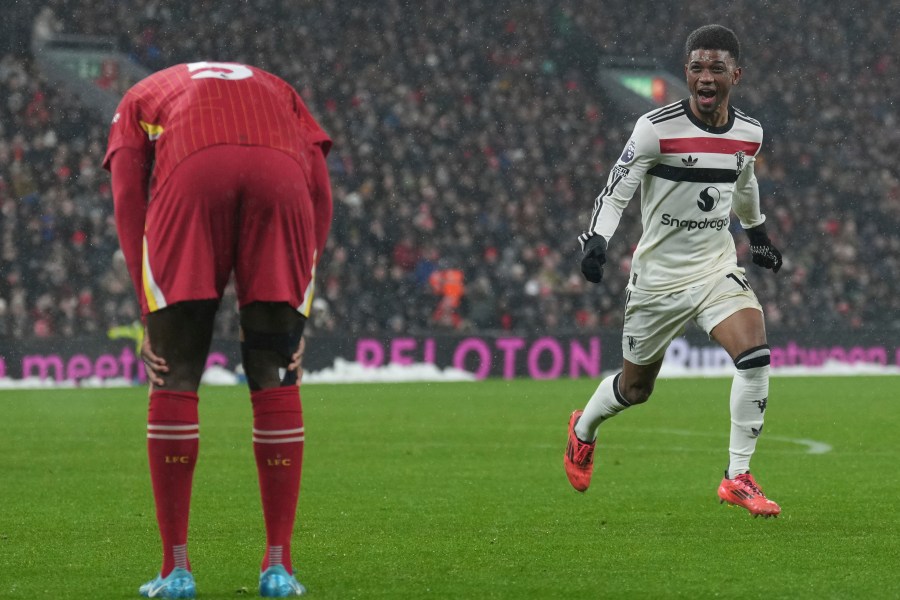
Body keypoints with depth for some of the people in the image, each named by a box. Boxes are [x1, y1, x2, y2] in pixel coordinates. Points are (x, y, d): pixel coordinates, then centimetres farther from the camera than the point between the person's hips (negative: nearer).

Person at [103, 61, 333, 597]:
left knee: (175, 379, 8)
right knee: (276, 379, 11)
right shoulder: (277, 89, 40)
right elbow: (321, 193, 23)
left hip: (191, 174, -1)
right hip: (281, 177, 1)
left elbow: (128, 198, 17)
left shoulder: (143, 96, 36)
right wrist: (297, 297, 21)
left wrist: (150, 309, 13)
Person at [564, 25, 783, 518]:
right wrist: (596, 239, -30)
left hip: (717, 268, 3)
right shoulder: (656, 128, -17)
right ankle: (583, 429, 47)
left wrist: (757, 233, 35)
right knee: (635, 388, 11)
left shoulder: (749, 133, -1)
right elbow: (616, 191, -13)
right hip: (658, 275, -3)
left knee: (755, 355, -22)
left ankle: (737, 477, -11)